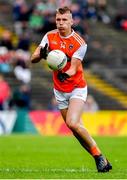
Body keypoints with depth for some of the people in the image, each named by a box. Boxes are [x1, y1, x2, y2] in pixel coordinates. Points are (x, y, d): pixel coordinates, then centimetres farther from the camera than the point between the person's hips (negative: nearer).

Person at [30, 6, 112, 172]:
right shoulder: (50, 37, -2)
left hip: (77, 88, -5)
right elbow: (33, 59, -7)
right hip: (60, 91, 5)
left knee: (72, 123, -24)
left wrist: (65, 74, -43)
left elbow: (73, 69, -21)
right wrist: (41, 54, -30)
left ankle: (98, 155, -10)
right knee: (75, 128, 3)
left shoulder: (80, 43, -15)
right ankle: (100, 159, 13)